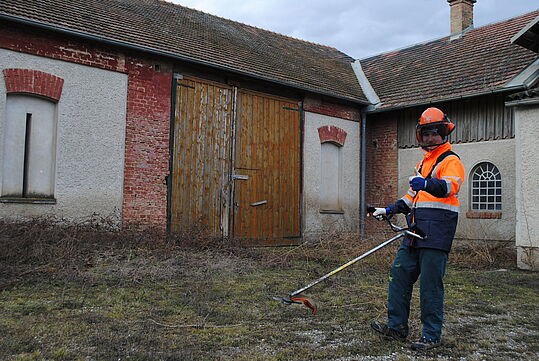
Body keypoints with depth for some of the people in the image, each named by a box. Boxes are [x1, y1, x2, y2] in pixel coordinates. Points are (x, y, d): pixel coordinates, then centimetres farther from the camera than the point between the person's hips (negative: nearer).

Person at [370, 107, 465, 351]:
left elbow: (450, 186, -26)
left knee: (430, 284, -5)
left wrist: (427, 184, -45)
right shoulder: (423, 163, 24)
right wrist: (390, 210, 21)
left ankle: (432, 336, 6)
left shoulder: (451, 161, -4)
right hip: (416, 230, 9)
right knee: (399, 273, 7)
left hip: (437, 231, -8)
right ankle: (397, 327, 17)